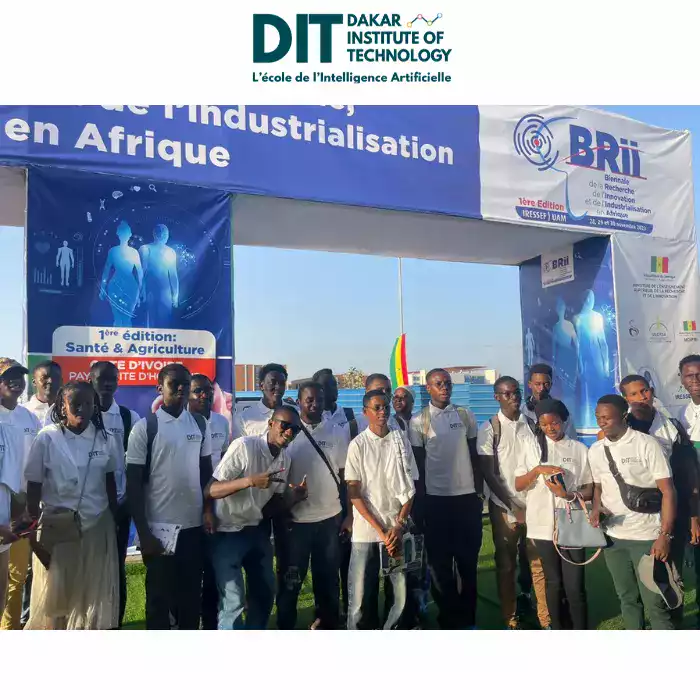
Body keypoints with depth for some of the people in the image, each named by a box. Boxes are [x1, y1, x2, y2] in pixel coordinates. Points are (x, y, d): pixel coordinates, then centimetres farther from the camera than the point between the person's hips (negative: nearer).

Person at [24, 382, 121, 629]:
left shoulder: (106, 440, -2)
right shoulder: (47, 439, -9)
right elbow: (33, 489, -5)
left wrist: (115, 522, 9)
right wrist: (35, 535, -6)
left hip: (96, 528, 2)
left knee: (95, 597, 10)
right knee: (54, 596, 10)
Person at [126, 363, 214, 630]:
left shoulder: (201, 426, 5)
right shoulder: (144, 428, -7)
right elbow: (134, 483, -7)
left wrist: (208, 509, 0)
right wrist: (143, 532, -9)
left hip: (194, 526, 4)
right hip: (159, 527, -3)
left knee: (192, 594, 14)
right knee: (159, 596, 10)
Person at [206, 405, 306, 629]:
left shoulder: (285, 458, 1)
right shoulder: (244, 446, -21)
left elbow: (273, 504, 7)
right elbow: (210, 490, -23)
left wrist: (294, 497, -12)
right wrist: (249, 481, -36)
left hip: (258, 531, 7)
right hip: (228, 532, -7)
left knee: (265, 592, 14)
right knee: (233, 601, -8)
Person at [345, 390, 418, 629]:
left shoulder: (401, 439, 3)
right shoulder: (358, 444, -3)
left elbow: (411, 486, 6)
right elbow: (353, 493, -4)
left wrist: (399, 526, -3)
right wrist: (380, 530, -8)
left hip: (397, 529, 2)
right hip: (366, 531, -2)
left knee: (402, 595, 3)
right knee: (360, 597, 3)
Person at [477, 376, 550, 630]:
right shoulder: (490, 428, -3)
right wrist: (509, 508, -10)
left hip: (534, 504, 2)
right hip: (504, 506, -2)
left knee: (539, 562, 6)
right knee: (506, 565, 7)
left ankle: (546, 620, 18)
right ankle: (511, 621, 19)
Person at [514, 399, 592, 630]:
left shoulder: (579, 449, 3)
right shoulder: (533, 446, 4)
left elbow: (590, 489, 4)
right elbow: (518, 485, 1)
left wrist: (569, 495, -16)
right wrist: (538, 469, -15)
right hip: (543, 525, 1)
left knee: (575, 586, -1)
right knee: (553, 582, 12)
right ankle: (559, 629, 26)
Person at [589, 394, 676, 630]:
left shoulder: (647, 444, -11)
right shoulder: (595, 450, 4)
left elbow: (668, 491, -12)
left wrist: (665, 535, -18)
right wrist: (596, 509, -6)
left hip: (646, 536, -4)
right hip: (613, 537, 5)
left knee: (654, 603, 1)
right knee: (627, 599, 16)